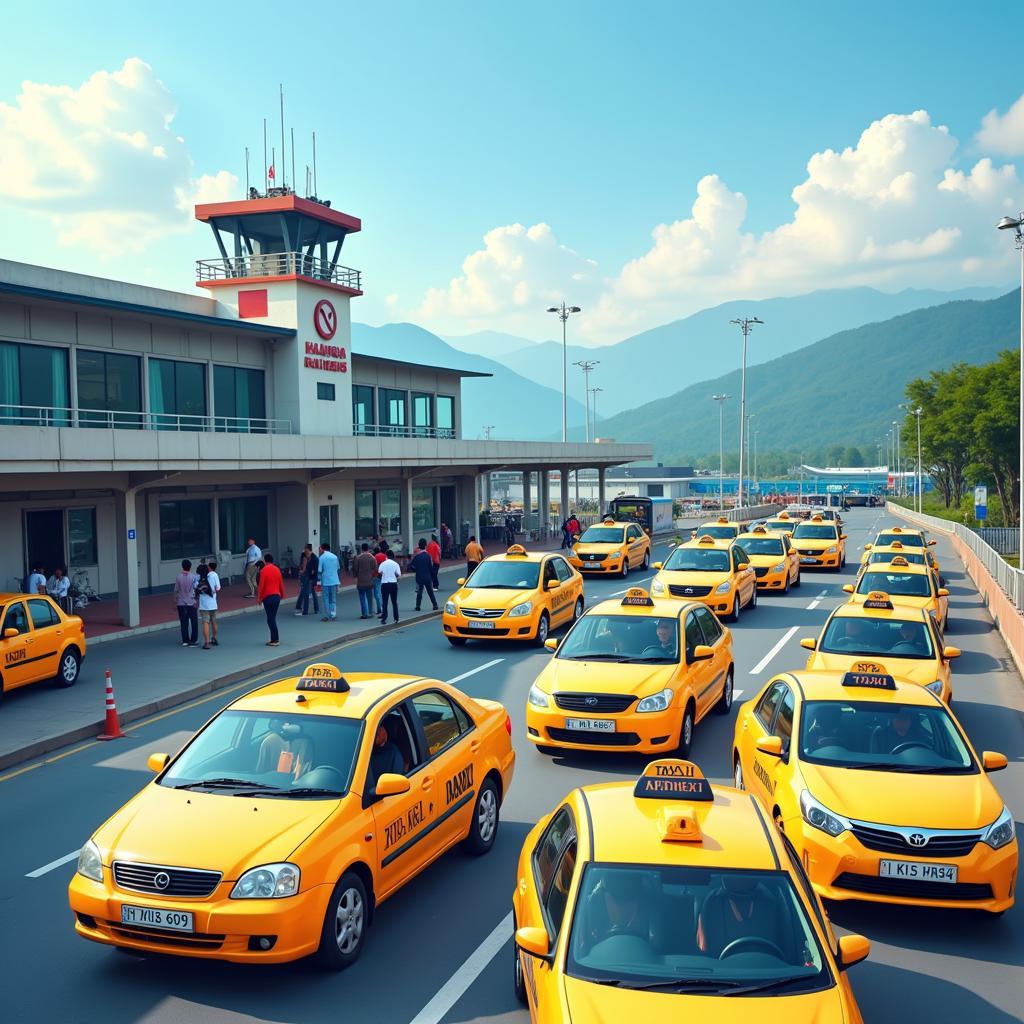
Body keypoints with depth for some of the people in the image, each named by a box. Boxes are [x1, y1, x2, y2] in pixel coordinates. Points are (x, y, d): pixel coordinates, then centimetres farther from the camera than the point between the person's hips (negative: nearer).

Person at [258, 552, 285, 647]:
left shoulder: (264, 570, -10)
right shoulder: (277, 569, 5)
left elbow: (261, 585, -11)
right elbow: (281, 583, 10)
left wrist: (259, 598, -3)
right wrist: (282, 595, 22)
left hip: (268, 597, -6)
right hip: (277, 596, 6)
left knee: (270, 619, 0)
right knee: (273, 618, 14)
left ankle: (275, 640, 0)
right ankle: (275, 639, 15)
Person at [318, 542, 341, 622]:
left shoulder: (322, 557, -6)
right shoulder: (335, 556, 8)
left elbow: (320, 570, -8)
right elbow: (338, 569, 13)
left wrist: (318, 581, 0)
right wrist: (339, 581, 20)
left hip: (326, 582, -4)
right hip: (334, 581, 4)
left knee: (326, 599, 5)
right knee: (333, 599, 10)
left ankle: (326, 616, 7)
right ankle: (333, 616, 6)